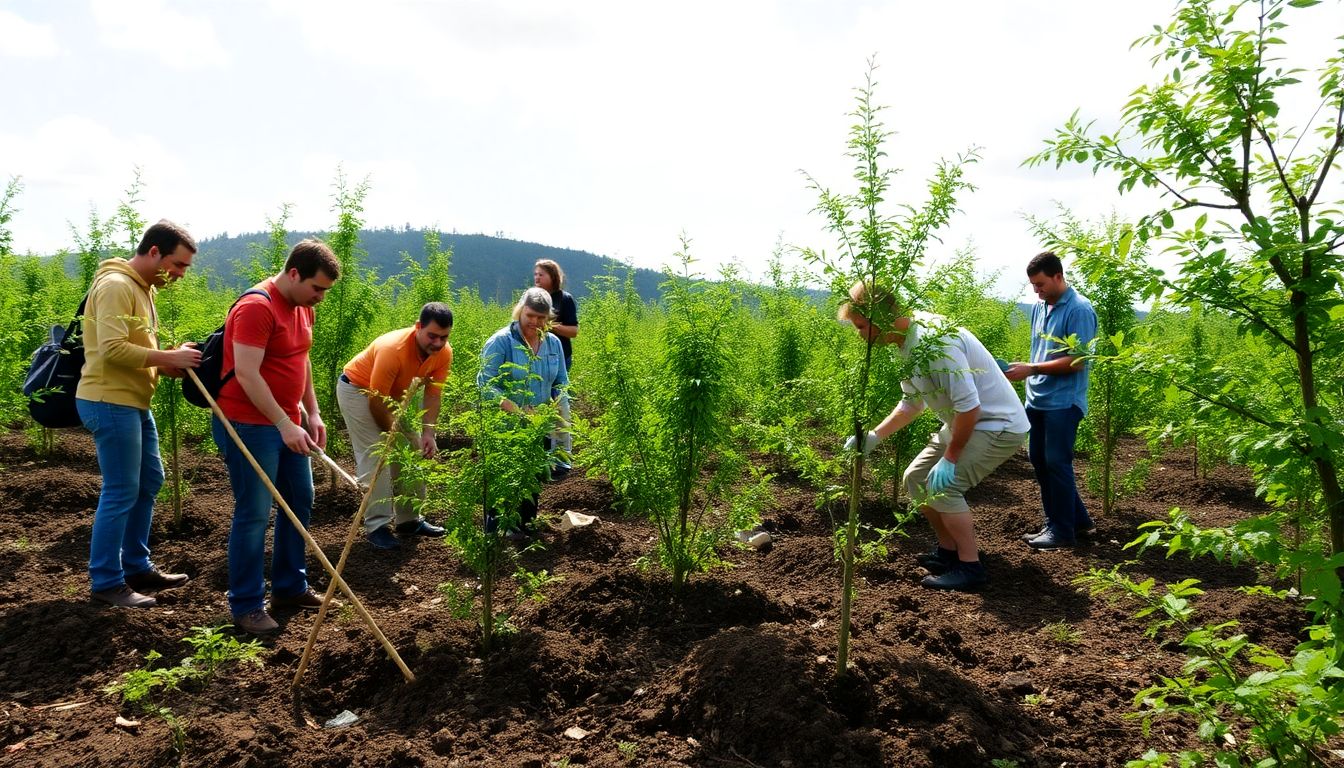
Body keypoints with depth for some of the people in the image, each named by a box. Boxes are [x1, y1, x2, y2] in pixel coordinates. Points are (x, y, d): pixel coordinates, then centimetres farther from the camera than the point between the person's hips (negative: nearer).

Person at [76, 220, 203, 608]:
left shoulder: (143, 288, 15)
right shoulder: (116, 285, -17)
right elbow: (112, 349, -27)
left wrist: (166, 362, 1)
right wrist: (168, 358, -21)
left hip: (134, 403, 11)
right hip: (110, 403, -11)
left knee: (149, 483, 16)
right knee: (121, 493, -4)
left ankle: (136, 566, 28)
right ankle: (106, 582, 7)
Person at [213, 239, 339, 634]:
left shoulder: (303, 307, 10)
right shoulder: (256, 307, -19)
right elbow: (246, 374, -24)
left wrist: (312, 413, 13)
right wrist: (285, 425, -26)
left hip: (288, 424, 9)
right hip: (249, 425, -9)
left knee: (300, 503, 15)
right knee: (254, 514, -4)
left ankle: (290, 587, 28)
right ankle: (245, 606, 8)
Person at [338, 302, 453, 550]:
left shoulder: (444, 353, -18)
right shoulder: (392, 349, -37)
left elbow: (433, 394, -13)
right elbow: (376, 401, -29)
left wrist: (428, 433, -24)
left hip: (397, 394, 7)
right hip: (358, 390, -7)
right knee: (376, 457, -15)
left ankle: (409, 520, 17)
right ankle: (377, 526, -11)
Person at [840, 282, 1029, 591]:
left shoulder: (934, 341, -30)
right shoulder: (909, 342, 1)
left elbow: (968, 406, -31)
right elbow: (912, 402, 12)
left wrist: (949, 458, -22)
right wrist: (873, 436, 3)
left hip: (999, 426, -10)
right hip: (965, 423, 10)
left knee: (942, 485, -20)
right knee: (916, 479, 9)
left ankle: (970, 567, -7)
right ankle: (949, 550, 23)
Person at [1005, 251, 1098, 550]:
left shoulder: (1079, 310, -14)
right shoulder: (1039, 307, 10)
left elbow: (1077, 361, -18)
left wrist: (1032, 369, -20)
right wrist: (1024, 370, 7)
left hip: (1062, 401, -8)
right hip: (1038, 399, 9)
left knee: (1056, 463, -3)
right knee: (1040, 461, 12)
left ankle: (1063, 531, 10)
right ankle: (1079, 521, 25)